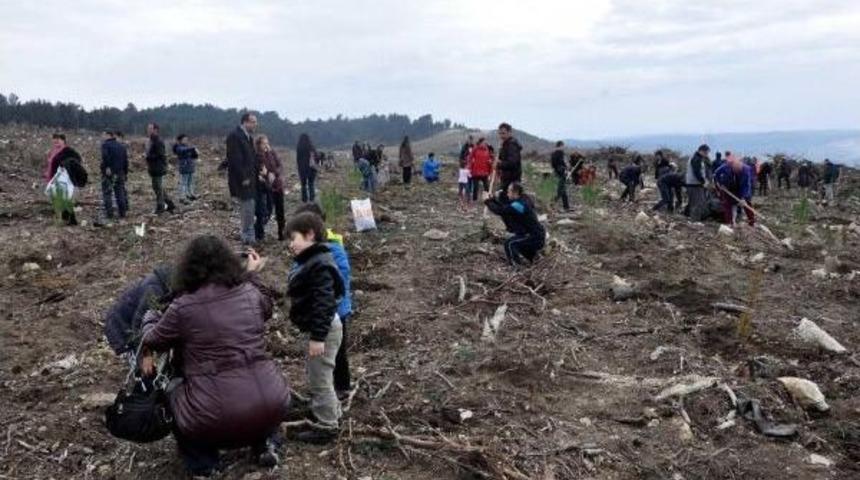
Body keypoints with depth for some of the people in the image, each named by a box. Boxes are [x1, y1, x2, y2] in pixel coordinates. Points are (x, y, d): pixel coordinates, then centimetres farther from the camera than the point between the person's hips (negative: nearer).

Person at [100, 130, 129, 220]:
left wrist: (107, 167, -25)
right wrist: (125, 173, 17)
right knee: (120, 192, 11)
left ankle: (109, 213, -3)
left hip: (108, 172, -6)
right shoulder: (121, 146, 15)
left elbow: (105, 156, -22)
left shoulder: (105, 144, -4)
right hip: (120, 172, 6)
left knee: (107, 193, 0)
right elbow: (126, 160, 14)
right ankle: (122, 213, 12)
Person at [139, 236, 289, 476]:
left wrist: (149, 316, 34)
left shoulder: (183, 306, -5)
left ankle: (202, 463, 21)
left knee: (173, 396, 27)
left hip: (217, 417, -3)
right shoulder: (250, 292, 4)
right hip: (272, 405, 3)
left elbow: (154, 341, 14)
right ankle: (266, 444, 25)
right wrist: (253, 274, 40)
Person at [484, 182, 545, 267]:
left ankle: (517, 267, -12)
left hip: (535, 237, -10)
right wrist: (493, 199, 3)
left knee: (509, 244, -15)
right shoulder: (523, 200, 6)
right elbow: (505, 206, 11)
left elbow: (500, 210, -23)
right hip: (537, 234, 10)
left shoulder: (518, 205, -24)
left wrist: (487, 201, -11)